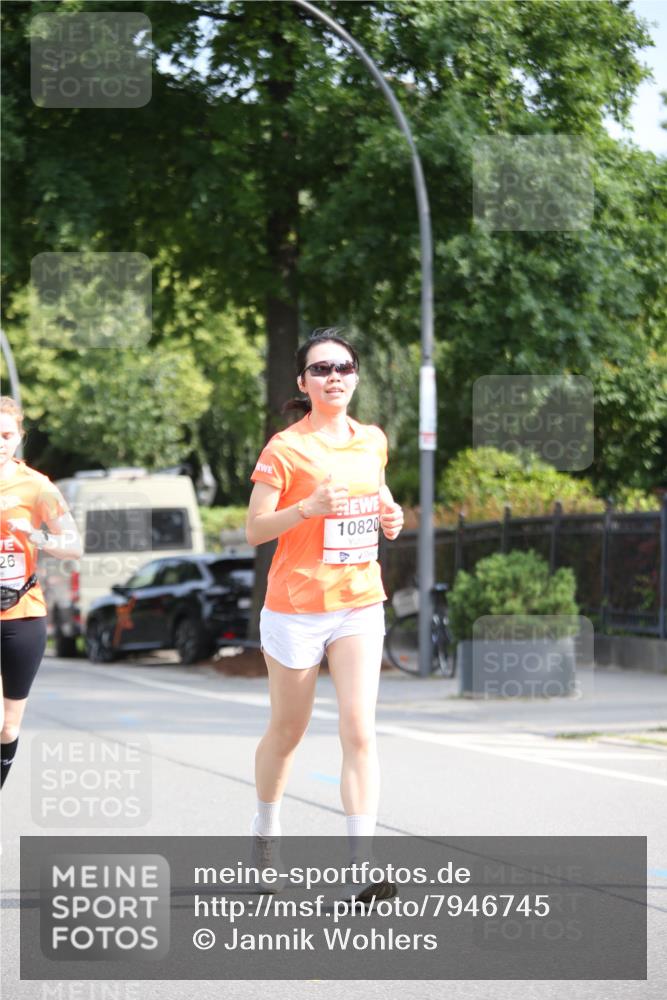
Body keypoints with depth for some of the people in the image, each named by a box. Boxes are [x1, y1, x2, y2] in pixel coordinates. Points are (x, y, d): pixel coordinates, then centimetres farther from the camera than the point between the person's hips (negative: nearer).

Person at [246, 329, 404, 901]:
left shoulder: (373, 441, 7)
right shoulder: (285, 449, -8)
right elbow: (254, 530, -10)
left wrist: (390, 516, 1)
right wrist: (309, 507, -26)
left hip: (359, 605, 3)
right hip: (296, 609, -3)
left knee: (359, 730, -10)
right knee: (288, 731, 11)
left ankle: (363, 867, -15)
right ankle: (266, 831, 37)